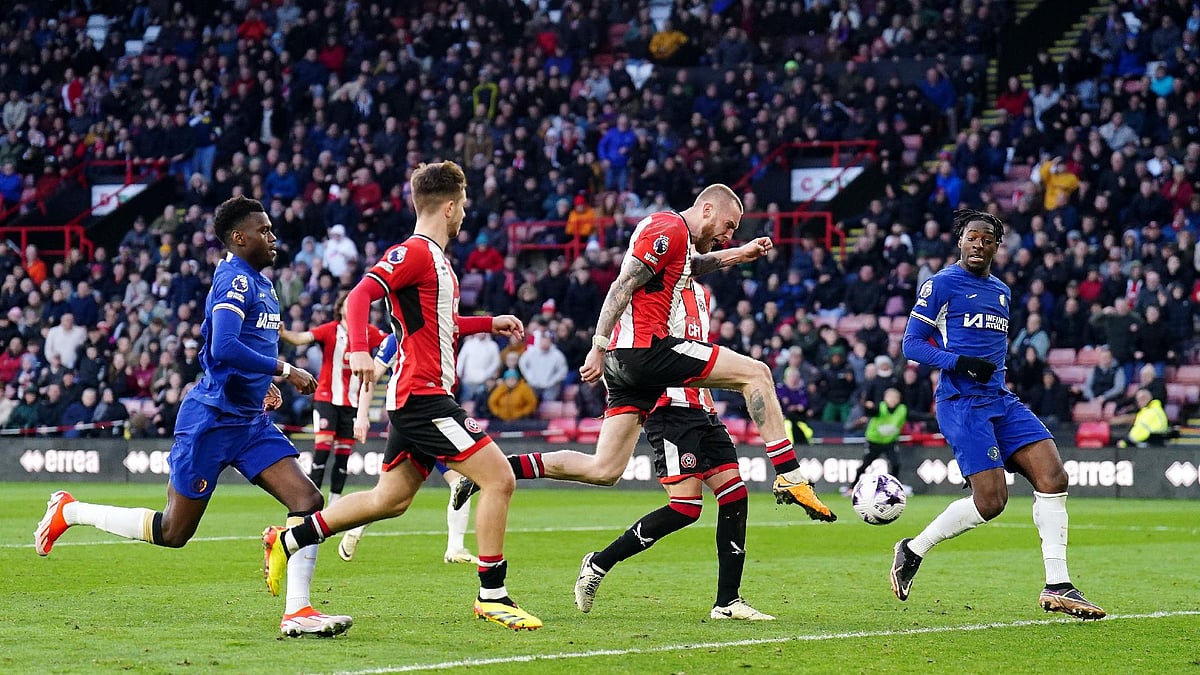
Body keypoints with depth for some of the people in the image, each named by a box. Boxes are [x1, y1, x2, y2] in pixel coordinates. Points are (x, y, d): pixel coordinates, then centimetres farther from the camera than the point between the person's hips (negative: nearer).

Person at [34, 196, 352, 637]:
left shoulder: (260, 284, 15)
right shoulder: (236, 281, -15)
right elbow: (223, 349, -30)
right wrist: (284, 370, -24)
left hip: (251, 421, 9)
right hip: (212, 419, -9)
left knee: (307, 501, -9)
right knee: (173, 532, 1)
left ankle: (297, 612, -11)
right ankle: (69, 511, 19)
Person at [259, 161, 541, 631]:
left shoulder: (434, 258, 19)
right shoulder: (414, 252, -11)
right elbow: (361, 296, -24)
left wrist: (489, 324, 31)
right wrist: (358, 348, -39)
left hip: (415, 399, 10)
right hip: (423, 394, -10)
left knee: (390, 500, 15)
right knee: (498, 478, -12)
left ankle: (288, 540, 20)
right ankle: (492, 596, -7)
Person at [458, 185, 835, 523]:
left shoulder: (673, 233, 23)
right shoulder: (669, 229, -7)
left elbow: (690, 266, 47)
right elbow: (622, 286, -14)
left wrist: (740, 254, 37)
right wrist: (599, 348, -19)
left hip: (625, 357, 10)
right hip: (645, 347, -10)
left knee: (603, 471, 5)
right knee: (756, 373, -8)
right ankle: (789, 477, -11)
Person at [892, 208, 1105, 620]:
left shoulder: (1001, 293, 20)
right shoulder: (941, 285, -2)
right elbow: (911, 344, -6)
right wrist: (960, 363, -19)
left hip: (1000, 400, 7)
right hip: (961, 402, -7)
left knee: (1053, 478, -8)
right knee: (991, 500, -16)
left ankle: (1057, 587, -5)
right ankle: (914, 550, 5)